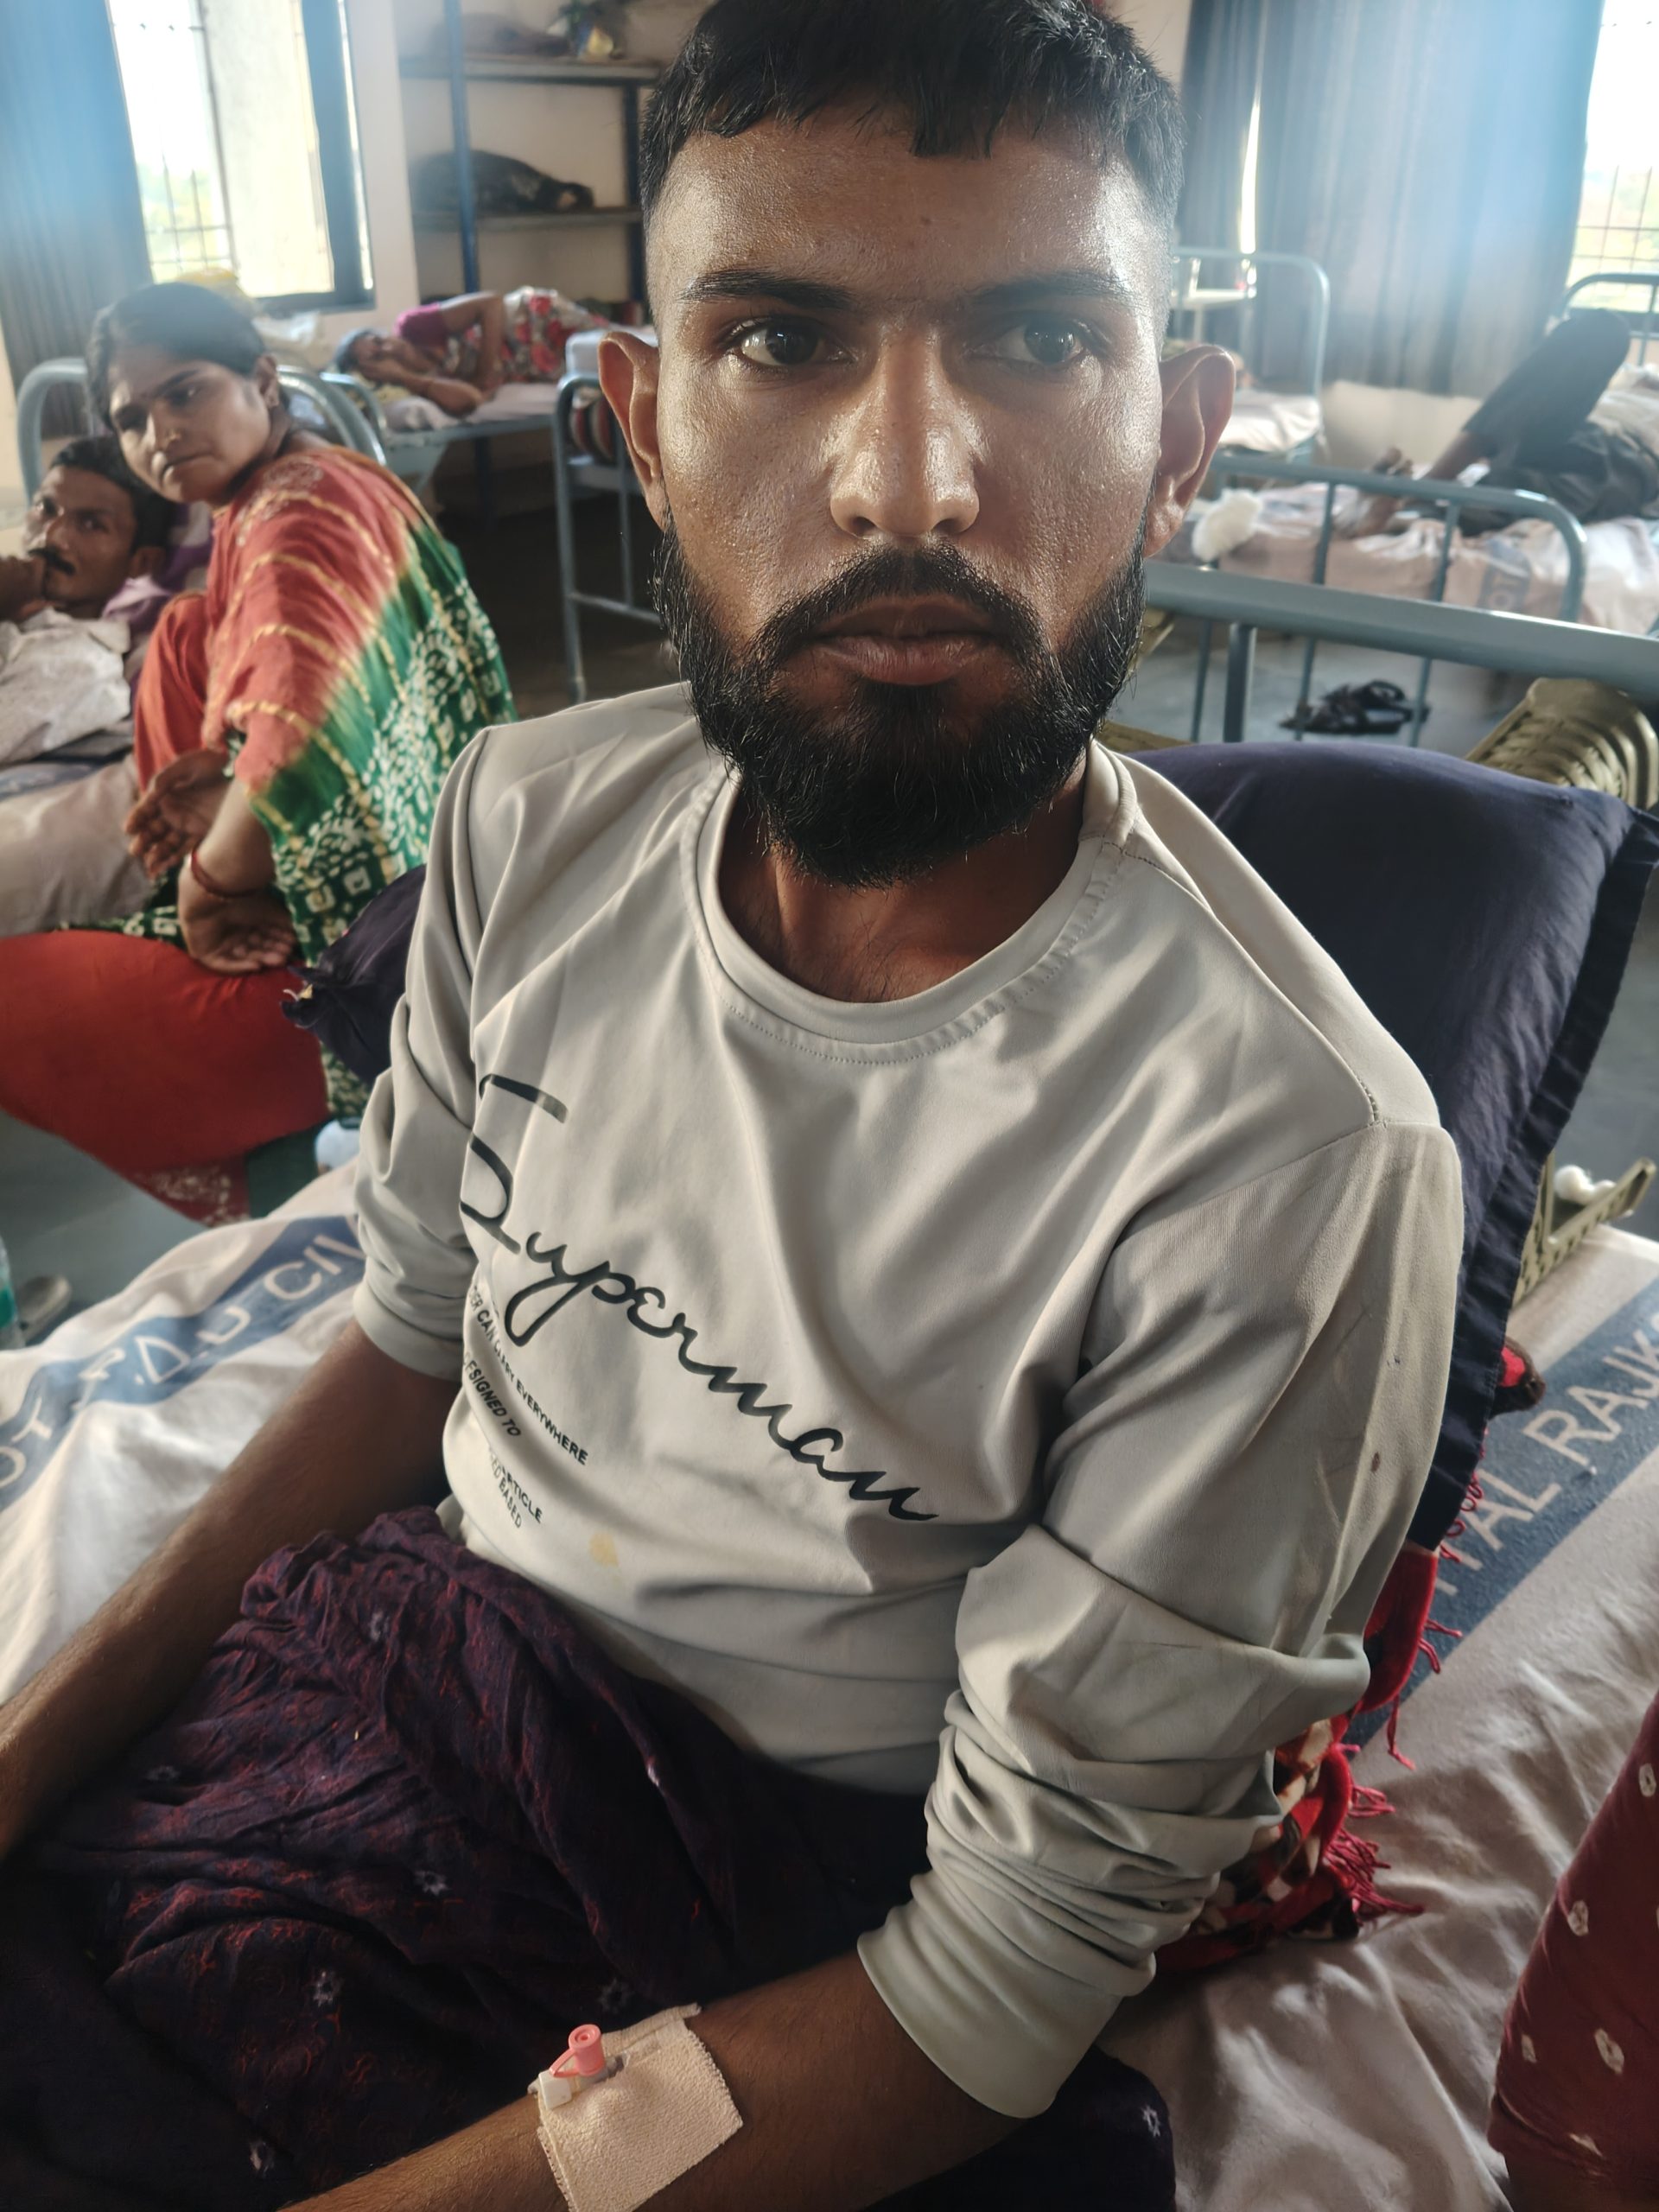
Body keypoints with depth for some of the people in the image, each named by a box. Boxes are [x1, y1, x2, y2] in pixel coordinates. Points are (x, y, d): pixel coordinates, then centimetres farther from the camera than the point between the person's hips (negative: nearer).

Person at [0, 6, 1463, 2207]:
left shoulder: (1285, 1166, -28)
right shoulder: (535, 820, -8)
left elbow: (1002, 1992, -19)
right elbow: (412, 1341, 5)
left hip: (795, 1907, -4)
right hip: (423, 1649, 5)